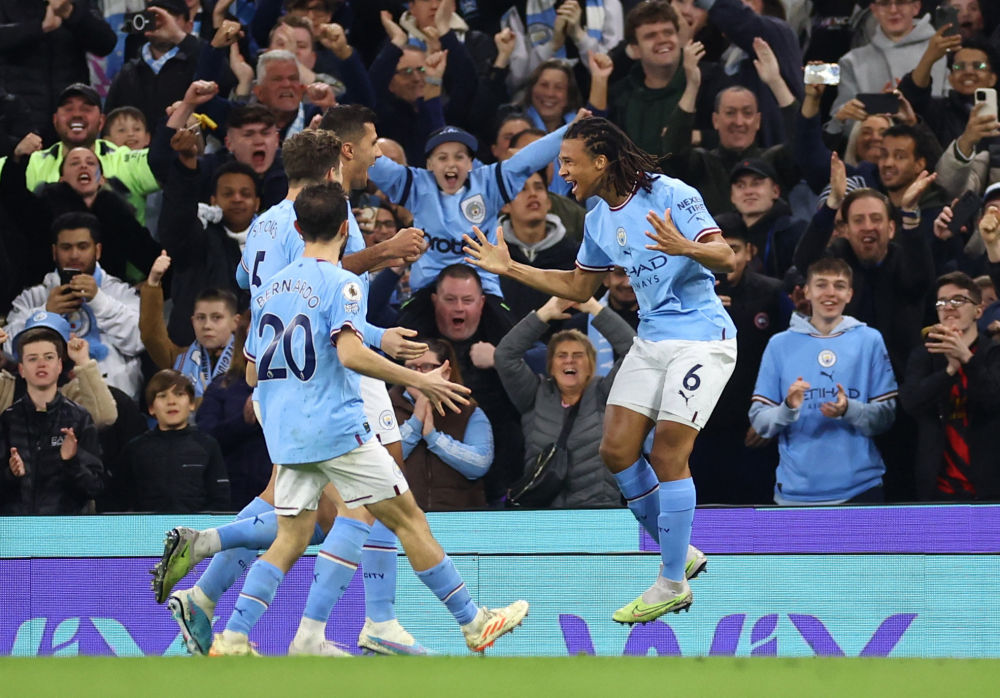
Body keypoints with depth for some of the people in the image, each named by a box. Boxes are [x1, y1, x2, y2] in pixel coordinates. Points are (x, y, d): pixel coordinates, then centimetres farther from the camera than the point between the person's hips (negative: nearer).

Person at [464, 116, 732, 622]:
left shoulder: (671, 195, -15)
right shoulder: (599, 220, 9)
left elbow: (725, 257, -20)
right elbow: (578, 287, 23)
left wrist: (684, 247, -41)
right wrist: (509, 269, 17)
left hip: (701, 339, -8)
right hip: (651, 341, 8)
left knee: (667, 453, -11)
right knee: (616, 449, 0)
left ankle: (673, 585, -1)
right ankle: (678, 553, 16)